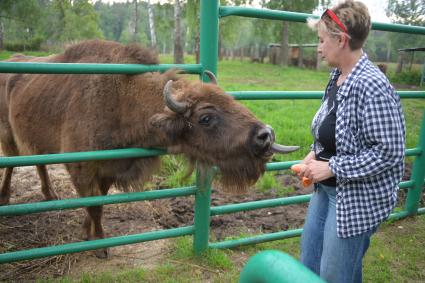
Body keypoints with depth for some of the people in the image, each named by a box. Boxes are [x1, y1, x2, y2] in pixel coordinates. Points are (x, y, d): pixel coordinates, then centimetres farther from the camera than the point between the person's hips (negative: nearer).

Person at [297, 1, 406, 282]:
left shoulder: (372, 86, -24)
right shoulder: (338, 76, 3)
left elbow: (389, 153, -23)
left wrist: (331, 167, -21)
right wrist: (316, 154, -1)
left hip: (357, 198, -8)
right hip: (326, 189, 9)